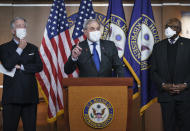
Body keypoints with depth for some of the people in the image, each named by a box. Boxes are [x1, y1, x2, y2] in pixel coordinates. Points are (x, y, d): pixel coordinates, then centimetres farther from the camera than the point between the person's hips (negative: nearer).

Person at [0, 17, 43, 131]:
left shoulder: (33, 48, 14)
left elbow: (39, 66, 0)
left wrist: (21, 67, -9)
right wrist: (20, 49, -7)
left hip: (30, 96, 2)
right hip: (11, 96, -2)